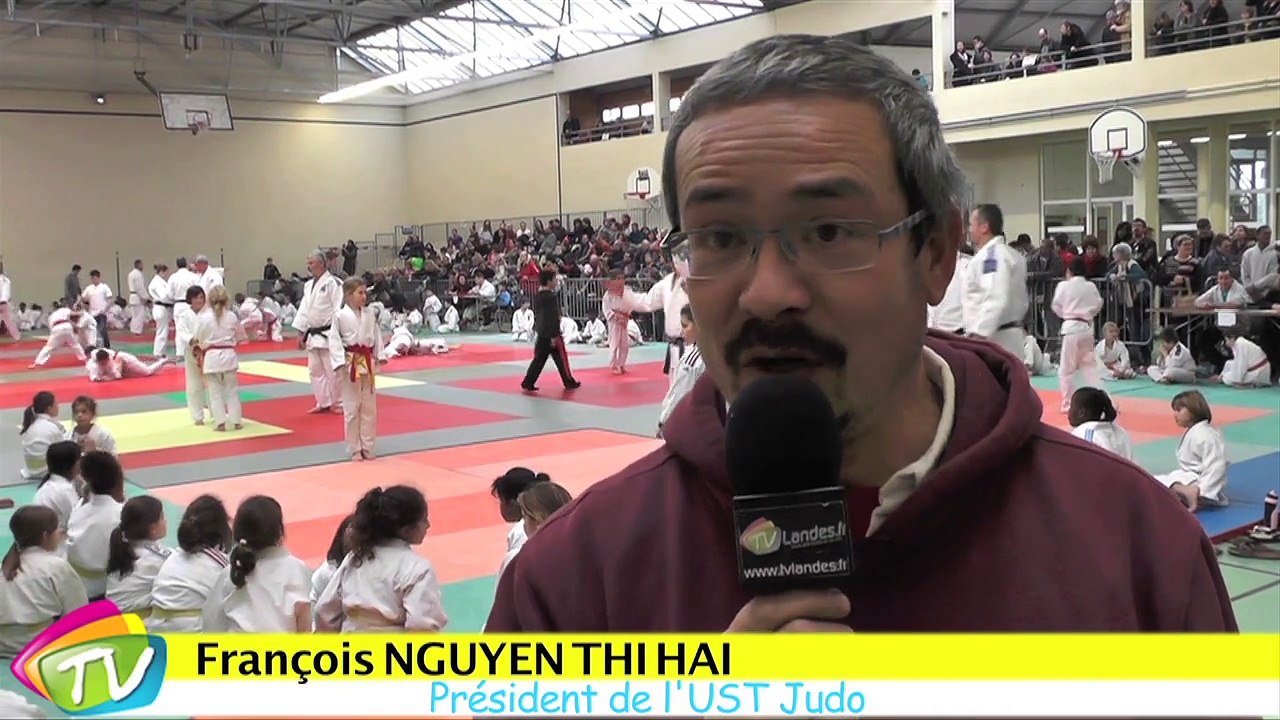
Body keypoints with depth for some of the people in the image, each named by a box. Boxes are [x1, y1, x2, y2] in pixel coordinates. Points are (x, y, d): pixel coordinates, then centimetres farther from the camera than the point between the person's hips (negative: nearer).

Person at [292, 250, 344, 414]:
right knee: (316, 370, 12)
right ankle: (323, 403, 22)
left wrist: (335, 335, -19)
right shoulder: (308, 285, 12)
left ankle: (338, 403, 8)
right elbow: (304, 310, 17)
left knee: (333, 370, -4)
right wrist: (302, 333, 13)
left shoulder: (332, 283, -13)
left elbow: (338, 310, -16)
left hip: (328, 335, -8)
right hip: (313, 335, 8)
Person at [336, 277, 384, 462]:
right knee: (351, 408, 2)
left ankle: (367, 447, 19)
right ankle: (354, 449, 11)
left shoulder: (370, 314, 6)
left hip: (368, 363, 5)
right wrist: (339, 362, -14)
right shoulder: (341, 316, -8)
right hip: (350, 365, -5)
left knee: (369, 408, 9)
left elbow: (377, 336, 9)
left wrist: (380, 356, -1)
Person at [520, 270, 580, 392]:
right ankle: (569, 382, 15)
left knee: (539, 359, 11)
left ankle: (528, 383, 6)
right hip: (551, 334, -8)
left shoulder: (538, 297, 10)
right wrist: (554, 335, -20)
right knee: (561, 358, 5)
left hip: (540, 333, 8)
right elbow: (553, 318, -20)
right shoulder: (552, 297, -17)